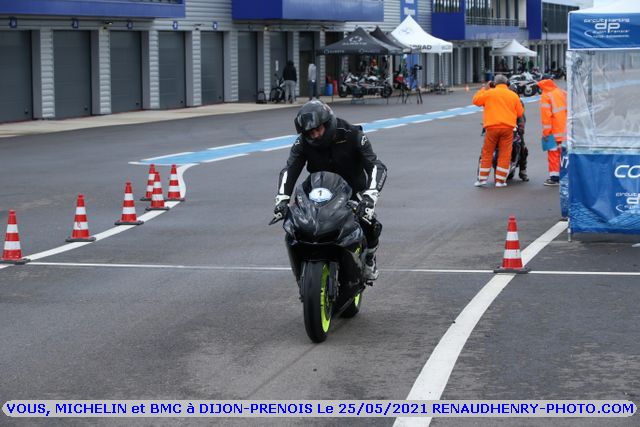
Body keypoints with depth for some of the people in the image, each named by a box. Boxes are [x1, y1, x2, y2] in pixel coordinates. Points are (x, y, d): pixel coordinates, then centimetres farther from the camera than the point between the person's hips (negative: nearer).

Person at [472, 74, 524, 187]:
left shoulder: (489, 93, 1)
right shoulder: (514, 96, 7)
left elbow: (476, 100, 12)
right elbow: (520, 113, 11)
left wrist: (484, 88, 20)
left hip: (492, 127, -1)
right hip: (508, 127, 1)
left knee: (487, 153, 8)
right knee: (504, 155, 4)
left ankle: (482, 179, 8)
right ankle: (500, 181, 2)